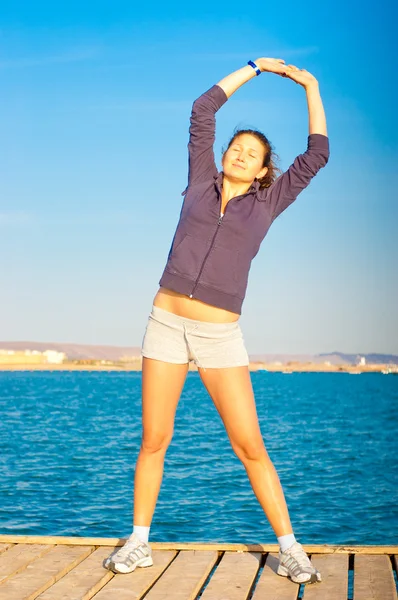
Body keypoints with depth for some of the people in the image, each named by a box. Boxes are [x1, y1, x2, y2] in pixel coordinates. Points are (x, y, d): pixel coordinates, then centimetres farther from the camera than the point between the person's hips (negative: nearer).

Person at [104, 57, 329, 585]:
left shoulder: (266, 203, 10)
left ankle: (289, 547, 3)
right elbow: (203, 110, 12)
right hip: (167, 324, 1)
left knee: (250, 446, -4)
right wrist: (255, 67, 16)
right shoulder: (202, 183, 11)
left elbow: (316, 156, 10)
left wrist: (310, 88, 14)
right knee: (154, 440, 3)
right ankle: (140, 542, 16)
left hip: (220, 337, -1)